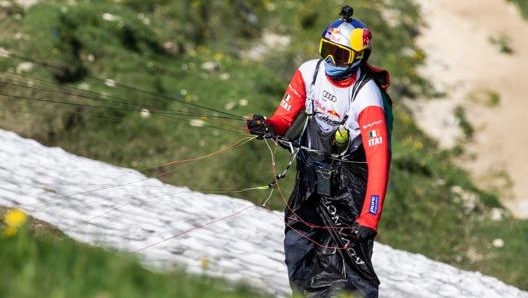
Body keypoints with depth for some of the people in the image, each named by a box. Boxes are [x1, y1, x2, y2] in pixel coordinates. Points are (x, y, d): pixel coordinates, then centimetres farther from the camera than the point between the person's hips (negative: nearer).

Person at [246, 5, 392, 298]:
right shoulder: (310, 72, -8)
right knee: (297, 244, 2)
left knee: (348, 253, -16)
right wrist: (267, 127, -24)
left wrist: (369, 220, -34)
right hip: (310, 172, 6)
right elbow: (285, 117, 2)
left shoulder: (367, 98, -24)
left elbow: (379, 162, -28)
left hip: (347, 178, -5)